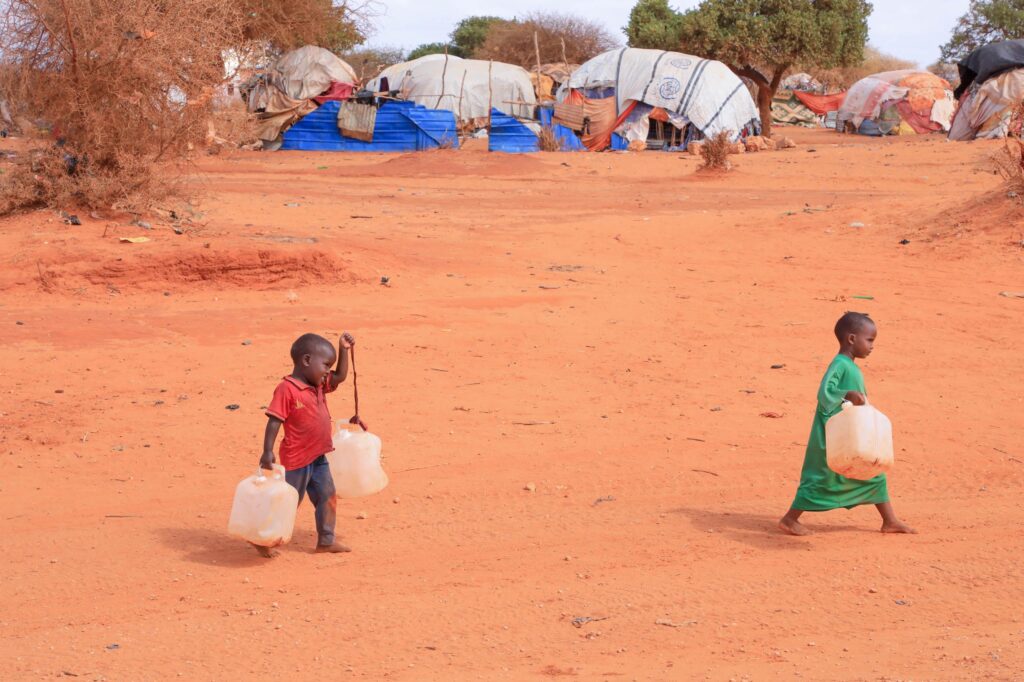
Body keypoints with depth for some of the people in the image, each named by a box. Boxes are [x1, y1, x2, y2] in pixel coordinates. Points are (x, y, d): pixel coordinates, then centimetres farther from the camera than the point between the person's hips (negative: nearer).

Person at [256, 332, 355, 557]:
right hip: (296, 460, -8)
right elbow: (274, 421, -20)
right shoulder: (287, 389, -19)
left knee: (328, 498, 11)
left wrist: (344, 350, 6)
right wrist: (267, 451, -24)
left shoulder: (319, 385, 7)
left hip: (318, 458, 8)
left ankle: (326, 540, 22)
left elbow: (340, 376, 17)